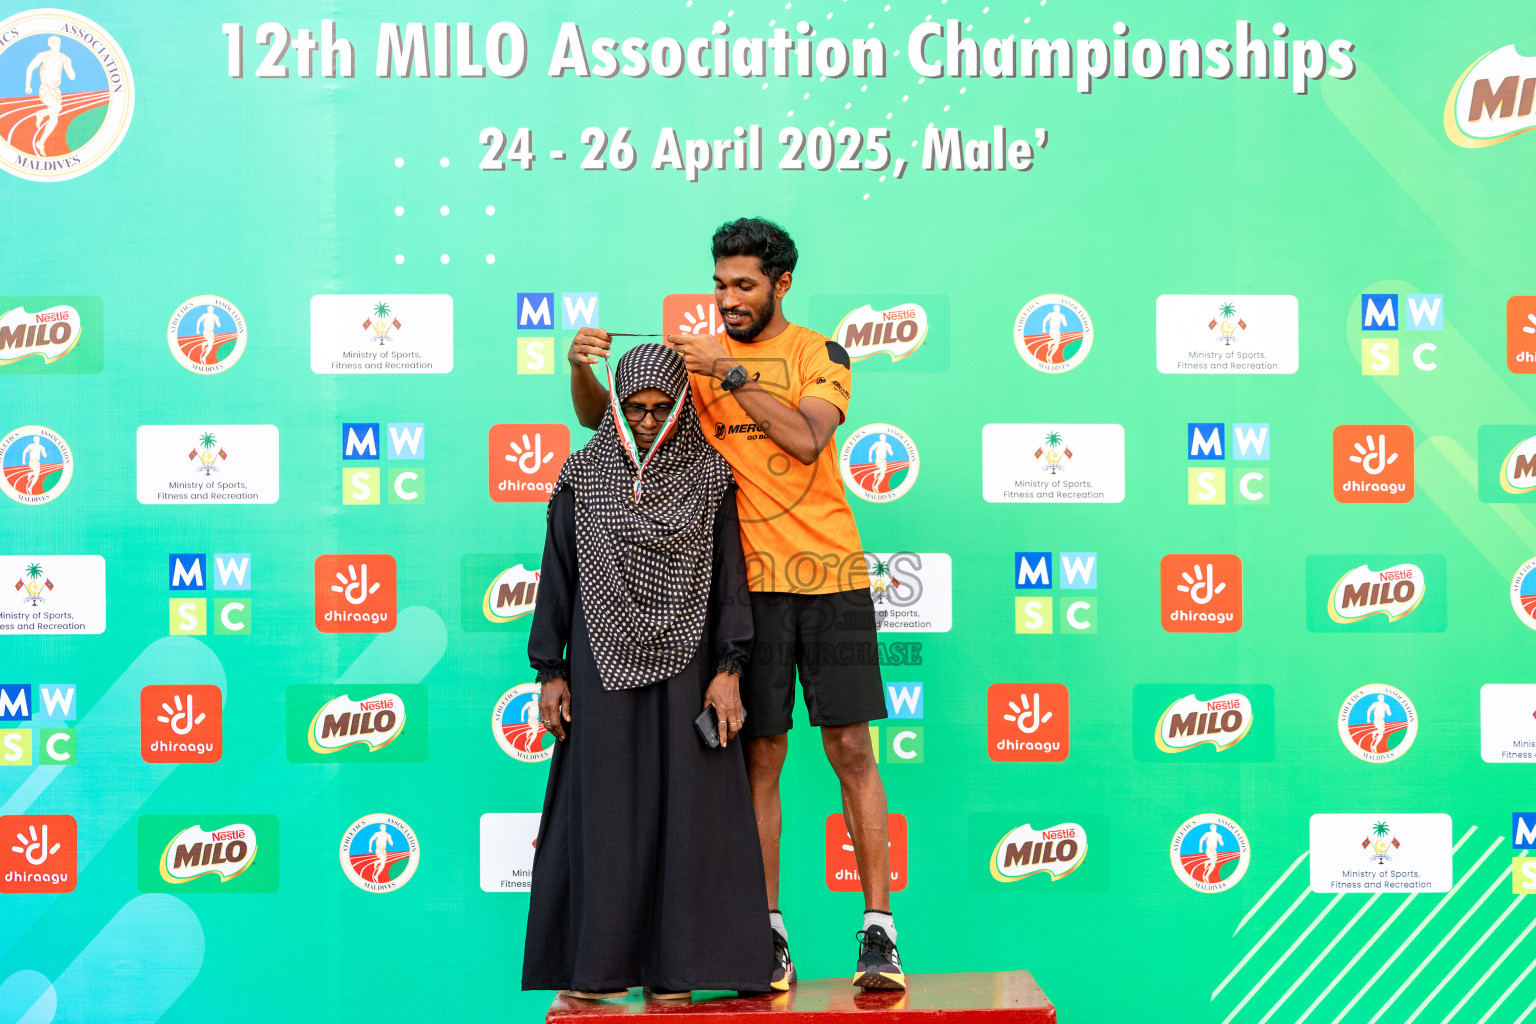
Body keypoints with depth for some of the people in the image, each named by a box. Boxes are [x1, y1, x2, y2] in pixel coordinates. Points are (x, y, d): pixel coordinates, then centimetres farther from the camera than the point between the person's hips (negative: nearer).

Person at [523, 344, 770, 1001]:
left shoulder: (708, 476, 4)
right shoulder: (583, 477, 5)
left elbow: (729, 577, 2)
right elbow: (557, 576, 7)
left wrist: (729, 670, -5)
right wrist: (550, 672, 4)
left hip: (683, 662, 0)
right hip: (602, 663, 0)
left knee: (684, 806, -1)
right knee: (602, 807, 1)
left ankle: (674, 967, 4)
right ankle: (596, 966, 6)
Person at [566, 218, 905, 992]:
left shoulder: (819, 353, 5)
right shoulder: (696, 358, 9)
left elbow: (806, 439, -13)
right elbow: (598, 416, 8)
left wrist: (732, 374, -19)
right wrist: (582, 367, -12)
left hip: (829, 574, -1)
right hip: (748, 580, 1)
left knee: (851, 749, -2)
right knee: (761, 755, 1)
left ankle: (878, 930, 1)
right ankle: (769, 935, 6)